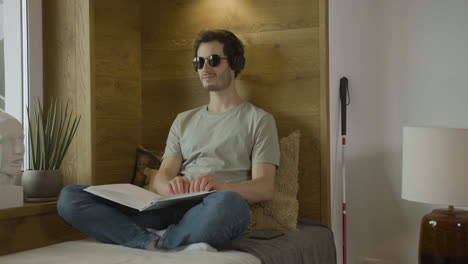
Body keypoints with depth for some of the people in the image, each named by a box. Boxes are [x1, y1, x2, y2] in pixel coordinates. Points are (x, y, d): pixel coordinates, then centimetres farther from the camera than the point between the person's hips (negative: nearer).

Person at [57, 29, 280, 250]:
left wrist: (222, 188, -24)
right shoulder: (184, 120, 25)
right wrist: (170, 186, -14)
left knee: (228, 203, -43)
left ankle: (153, 242, -18)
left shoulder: (259, 120, 11)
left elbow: (264, 188, -1)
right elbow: (162, 177, 13)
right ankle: (157, 243, -27)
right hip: (170, 208, 4)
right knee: (70, 197, -13)